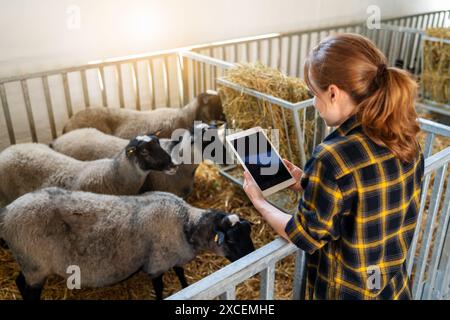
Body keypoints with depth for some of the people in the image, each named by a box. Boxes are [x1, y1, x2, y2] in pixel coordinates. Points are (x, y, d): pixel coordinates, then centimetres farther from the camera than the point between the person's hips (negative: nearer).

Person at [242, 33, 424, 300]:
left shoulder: (334, 158, -30)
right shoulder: (406, 140, -9)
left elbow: (305, 237, -17)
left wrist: (259, 202, -2)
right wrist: (309, 184, 9)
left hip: (345, 291, -6)